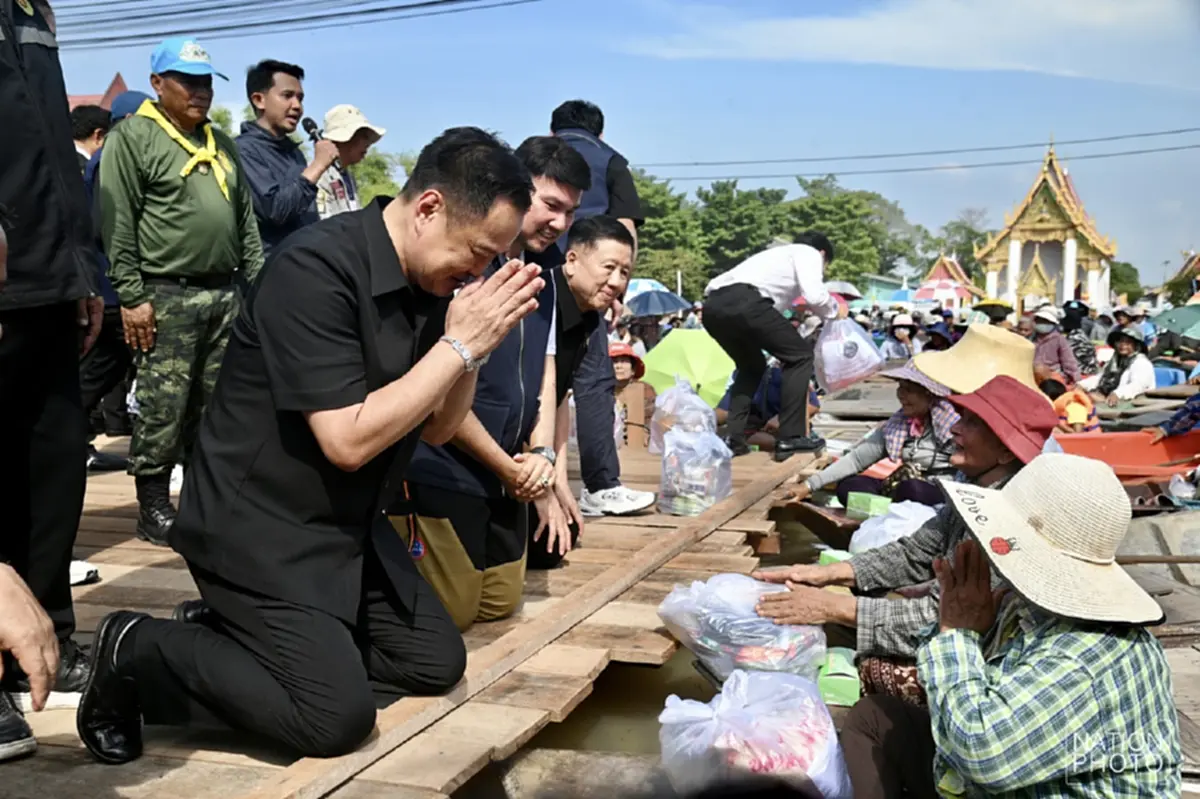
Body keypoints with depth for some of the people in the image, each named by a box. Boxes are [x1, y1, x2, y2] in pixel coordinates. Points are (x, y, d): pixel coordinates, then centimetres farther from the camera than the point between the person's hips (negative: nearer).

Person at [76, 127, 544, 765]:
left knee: (437, 663, 10)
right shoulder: (317, 269, -24)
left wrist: (475, 344, -10)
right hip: (261, 526, -9)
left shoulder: (431, 283, 2)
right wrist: (460, 344, -22)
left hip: (350, 526, 9)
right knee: (337, 717, -16)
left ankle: (238, 635, 16)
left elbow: (436, 428, 7)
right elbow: (348, 441, -27)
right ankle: (137, 652, 3)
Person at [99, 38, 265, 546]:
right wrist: (131, 297, -15)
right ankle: (153, 509, 6)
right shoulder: (133, 137, -4)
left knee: (214, 405, 10)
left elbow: (247, 221, 19)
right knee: (163, 407, -4)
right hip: (165, 296, -6)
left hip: (224, 294, 7)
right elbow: (117, 224, -10)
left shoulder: (221, 144, 18)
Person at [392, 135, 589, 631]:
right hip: (442, 475, -8)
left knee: (501, 607, 13)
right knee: (450, 616, -3)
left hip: (506, 479, 8)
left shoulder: (543, 271, 10)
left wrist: (542, 452, -1)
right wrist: (508, 467, -10)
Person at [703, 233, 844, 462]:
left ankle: (733, 438, 21)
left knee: (751, 366, 30)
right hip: (744, 301, -8)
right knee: (800, 356, 9)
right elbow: (814, 296, -1)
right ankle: (790, 438, 8)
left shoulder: (779, 254, 42)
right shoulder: (809, 253, 19)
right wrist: (835, 311, 23)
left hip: (713, 306, 8)